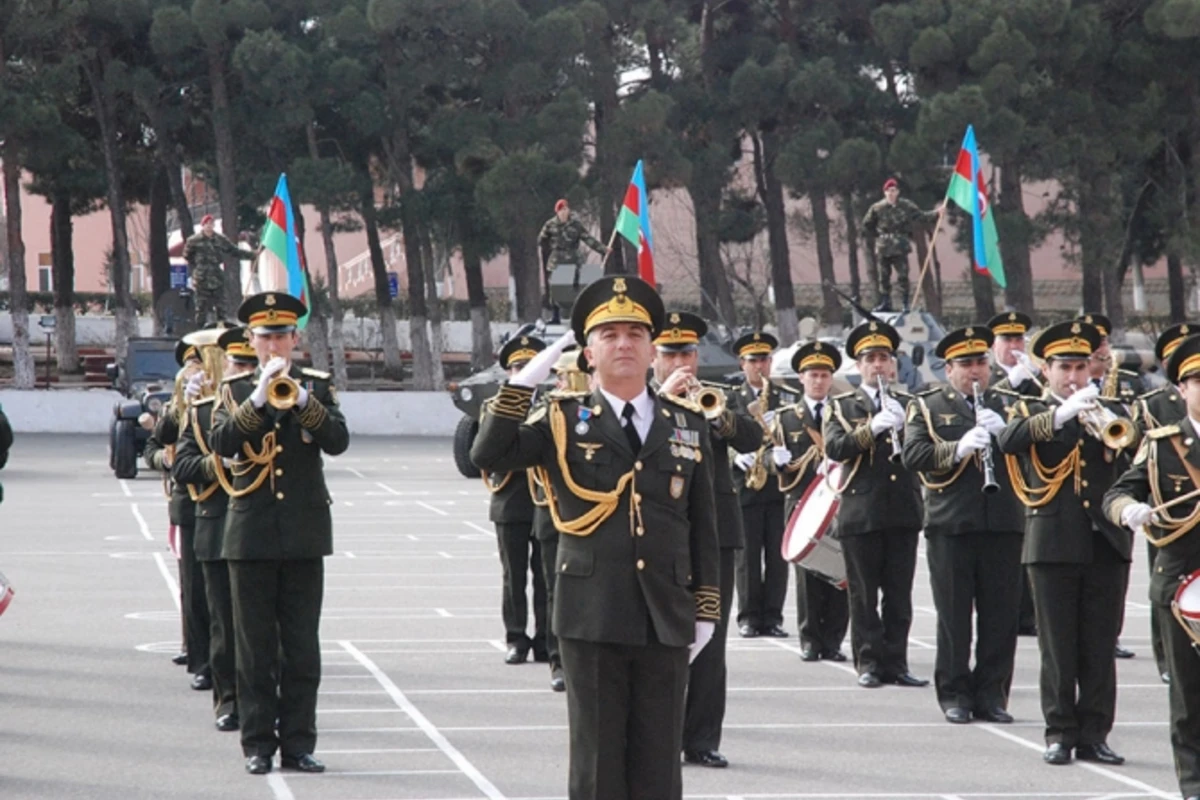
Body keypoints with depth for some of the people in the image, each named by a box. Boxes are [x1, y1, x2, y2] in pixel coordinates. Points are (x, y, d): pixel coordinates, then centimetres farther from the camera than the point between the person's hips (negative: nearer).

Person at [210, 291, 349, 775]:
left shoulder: (316, 386, 7)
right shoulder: (236, 390, 6)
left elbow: (338, 441, -10)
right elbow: (221, 442, -12)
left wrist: (300, 396, -21)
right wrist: (260, 397, -21)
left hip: (304, 533, 0)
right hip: (251, 534, 0)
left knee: (302, 646, 2)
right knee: (255, 647, 2)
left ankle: (298, 744, 7)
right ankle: (258, 744, 7)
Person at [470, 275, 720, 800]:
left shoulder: (688, 426, 9)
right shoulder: (563, 422, 3)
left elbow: (702, 525, 10)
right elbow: (488, 456, -11)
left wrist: (705, 608, 6)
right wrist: (525, 380, -15)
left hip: (665, 620, 2)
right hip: (592, 618, -2)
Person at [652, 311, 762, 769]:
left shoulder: (711, 398, 14)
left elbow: (753, 439, -2)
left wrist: (720, 414, -20)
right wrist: (663, 397, -20)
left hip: (713, 531, 3)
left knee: (709, 644, 3)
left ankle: (702, 740, 7)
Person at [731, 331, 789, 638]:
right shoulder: (731, 400, 8)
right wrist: (737, 456, -15)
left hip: (778, 485, 1)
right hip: (745, 484, -1)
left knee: (777, 554, 0)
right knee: (747, 555, -1)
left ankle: (773, 616, 4)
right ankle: (749, 616, 4)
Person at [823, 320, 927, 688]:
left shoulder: (909, 404, 15)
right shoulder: (841, 406, 8)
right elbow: (834, 447, -8)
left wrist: (903, 425, -12)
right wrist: (872, 428, -20)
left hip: (903, 512, 2)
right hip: (861, 513, -2)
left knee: (899, 594, 3)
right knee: (864, 594, 0)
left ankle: (895, 664, 7)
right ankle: (869, 664, 5)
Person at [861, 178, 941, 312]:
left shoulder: (906, 206, -1)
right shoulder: (877, 208, 2)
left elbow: (921, 216, 1)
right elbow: (866, 225, 13)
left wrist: (936, 213, -11)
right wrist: (875, 237, 8)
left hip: (900, 248, -2)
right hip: (883, 249, 2)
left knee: (902, 276, -5)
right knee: (883, 277, 8)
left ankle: (905, 304, 0)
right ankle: (885, 303, 18)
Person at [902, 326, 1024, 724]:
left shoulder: (1007, 404, 16)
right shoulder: (926, 407, 8)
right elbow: (914, 455, -6)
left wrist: (1004, 431, -13)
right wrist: (957, 449, -20)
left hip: (1003, 524, 2)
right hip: (950, 525, -2)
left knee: (1001, 615, 2)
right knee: (953, 614, 0)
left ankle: (992, 693, 9)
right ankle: (955, 694, 8)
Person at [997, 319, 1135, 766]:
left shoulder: (1111, 411, 14)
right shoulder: (1031, 412, 8)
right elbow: (1008, 440, -16)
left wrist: (1114, 425, -22)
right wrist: (1062, 413, -26)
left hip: (1106, 544, 2)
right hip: (1054, 544, -2)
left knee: (1101, 648, 3)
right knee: (1058, 648, -1)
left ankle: (1094, 735, 7)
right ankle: (1060, 733, 5)